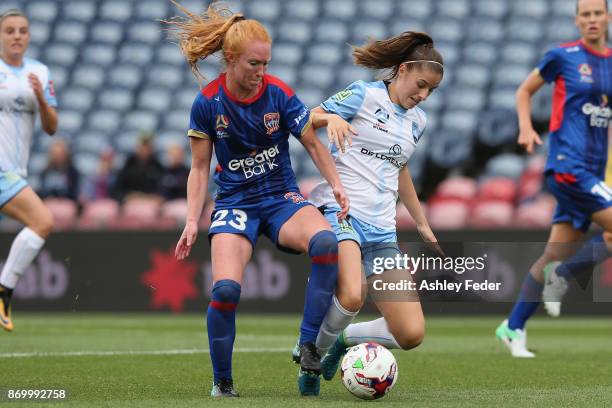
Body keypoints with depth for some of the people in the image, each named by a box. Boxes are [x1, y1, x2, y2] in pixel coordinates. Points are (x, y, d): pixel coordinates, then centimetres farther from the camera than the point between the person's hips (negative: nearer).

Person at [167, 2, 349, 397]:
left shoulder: (278, 93, -8)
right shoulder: (207, 103, -8)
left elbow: (313, 143, 3)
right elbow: (200, 168, 2)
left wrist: (336, 184, -12)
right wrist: (192, 221, -7)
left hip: (282, 199, 1)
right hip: (235, 204, 0)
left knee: (325, 241, -33)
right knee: (226, 288, -25)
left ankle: (308, 348, -23)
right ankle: (222, 383, -2)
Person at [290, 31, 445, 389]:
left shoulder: (417, 121, 18)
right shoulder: (365, 95, 0)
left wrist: (423, 224, 37)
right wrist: (331, 119, -26)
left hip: (382, 230, 6)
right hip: (340, 210, -6)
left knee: (412, 334, -8)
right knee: (350, 297, -35)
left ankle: (344, 338, 18)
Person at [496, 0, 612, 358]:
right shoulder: (563, 56, -2)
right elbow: (525, 91, 9)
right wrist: (526, 127, -7)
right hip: (568, 164, -6)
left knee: (556, 254, 8)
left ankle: (513, 328, 15)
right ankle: (563, 274, 0)